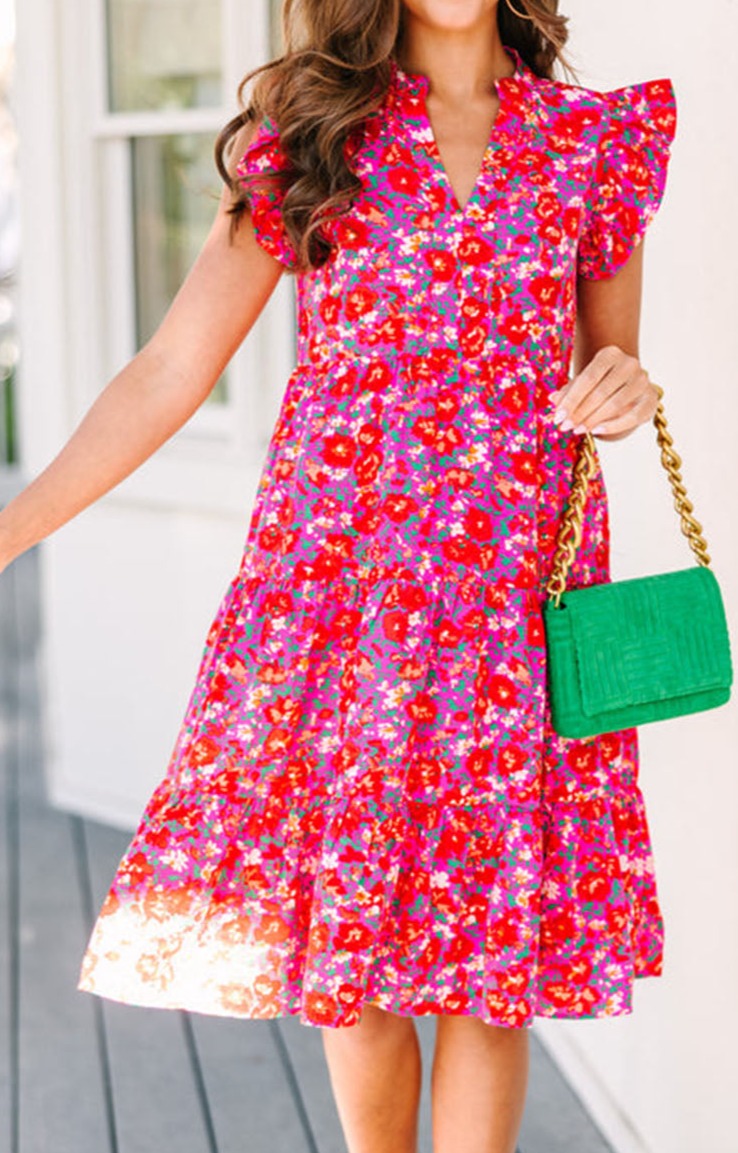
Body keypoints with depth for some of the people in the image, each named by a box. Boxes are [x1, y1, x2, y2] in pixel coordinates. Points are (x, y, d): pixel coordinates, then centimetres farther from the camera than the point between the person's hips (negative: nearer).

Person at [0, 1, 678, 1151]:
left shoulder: (599, 141, 7)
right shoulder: (305, 138, 4)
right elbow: (170, 372, 2)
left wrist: (623, 391, -8)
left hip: (517, 587, 1)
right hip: (334, 578, 0)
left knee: (492, 952, 2)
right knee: (346, 953, 5)